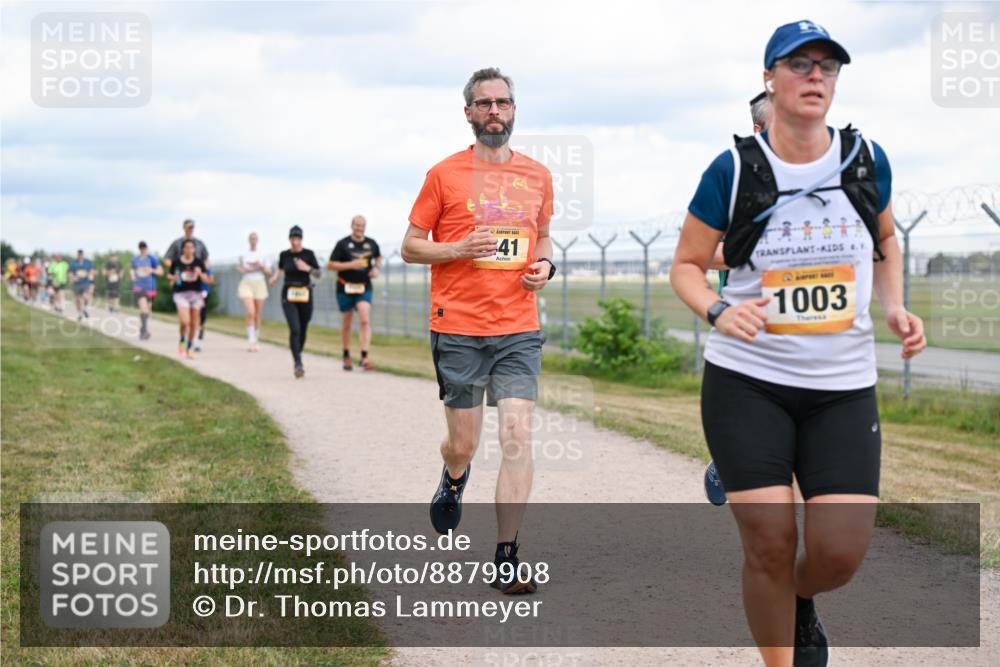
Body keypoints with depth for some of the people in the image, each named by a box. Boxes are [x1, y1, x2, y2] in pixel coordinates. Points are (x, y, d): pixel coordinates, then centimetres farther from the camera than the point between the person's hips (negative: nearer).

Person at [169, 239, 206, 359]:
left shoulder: (199, 262, 2)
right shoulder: (176, 262, 0)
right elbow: (171, 277, 13)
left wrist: (200, 274, -16)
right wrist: (173, 279, -10)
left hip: (196, 294, 2)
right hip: (181, 294, -2)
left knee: (194, 323, 6)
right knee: (185, 321, -18)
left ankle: (190, 347, 23)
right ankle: (182, 340, 11)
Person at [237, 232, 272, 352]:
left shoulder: (262, 254, 5)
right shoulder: (243, 254, 5)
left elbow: (269, 272, 6)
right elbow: (238, 267, 19)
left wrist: (260, 266, -11)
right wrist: (243, 269, -3)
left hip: (260, 284, 1)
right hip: (247, 283, -1)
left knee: (257, 315, 6)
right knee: (250, 313, -16)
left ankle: (255, 340, 19)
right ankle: (251, 342, -18)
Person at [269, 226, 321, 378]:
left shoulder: (308, 254, -1)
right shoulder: (284, 255, 3)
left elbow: (318, 275, -1)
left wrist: (307, 268, -18)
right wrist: (276, 277, 6)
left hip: (305, 295, 1)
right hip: (288, 296, -1)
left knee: (303, 331, 9)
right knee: (294, 329, -17)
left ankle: (298, 356, 34)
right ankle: (298, 364, -20)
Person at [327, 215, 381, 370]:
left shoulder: (371, 244, 6)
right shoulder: (343, 244, -4)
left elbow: (378, 257, 27)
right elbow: (330, 265, -6)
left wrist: (376, 268, 5)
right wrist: (351, 265, -17)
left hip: (364, 288, 1)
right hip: (345, 288, -1)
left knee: (365, 321, -16)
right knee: (346, 324, 9)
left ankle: (364, 357, -19)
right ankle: (346, 356, 27)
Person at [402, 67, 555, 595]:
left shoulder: (537, 176, 10)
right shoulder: (445, 174, 0)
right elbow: (410, 245, 3)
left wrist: (545, 265, 3)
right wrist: (460, 248, -14)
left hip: (519, 331, 2)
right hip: (458, 329, -2)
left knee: (517, 437, -10)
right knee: (463, 443, 6)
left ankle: (506, 560, -4)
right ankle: (453, 482, 44)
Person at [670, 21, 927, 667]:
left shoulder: (867, 159, 2)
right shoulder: (734, 169, -6)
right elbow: (686, 264, 2)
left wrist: (894, 305, 3)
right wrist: (718, 310, -18)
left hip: (844, 388, 2)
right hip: (746, 382, -2)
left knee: (841, 551, -5)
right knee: (770, 542, -7)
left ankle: (801, 602, 32)